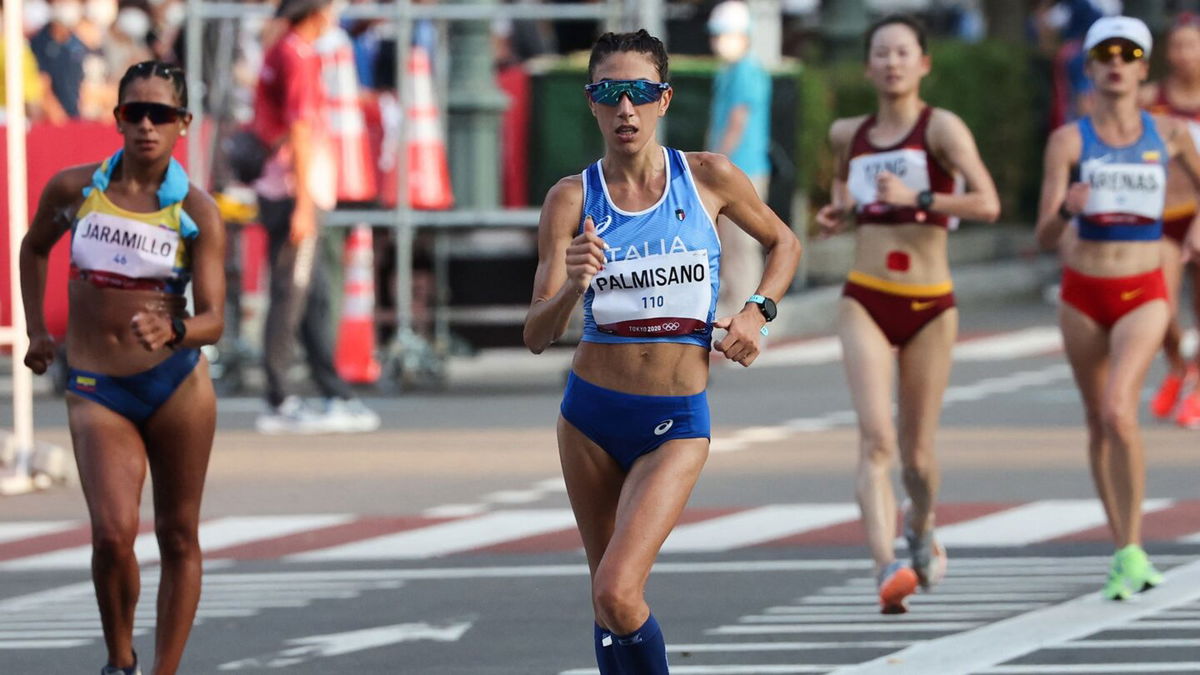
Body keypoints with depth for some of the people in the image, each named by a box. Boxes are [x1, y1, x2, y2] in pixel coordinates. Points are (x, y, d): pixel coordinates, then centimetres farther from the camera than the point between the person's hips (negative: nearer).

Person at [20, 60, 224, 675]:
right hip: (96, 391, 0)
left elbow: (212, 320, -11)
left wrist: (173, 332, -32)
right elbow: (34, 247, 21)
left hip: (178, 386, 0)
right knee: (113, 535, -15)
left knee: (178, 540, 5)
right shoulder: (72, 190, -1)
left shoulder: (198, 213, -6)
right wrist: (36, 329, 18)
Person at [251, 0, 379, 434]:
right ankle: (278, 405, -6)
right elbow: (300, 130, -19)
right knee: (290, 296, -7)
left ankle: (337, 399, 15)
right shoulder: (300, 56, -14)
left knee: (314, 298, 12)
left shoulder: (278, 53, 16)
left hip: (278, 190, 10)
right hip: (296, 194, -10)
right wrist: (303, 206, -21)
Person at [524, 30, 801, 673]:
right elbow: (536, 336, -10)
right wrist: (572, 287, -30)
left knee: (617, 593, -19)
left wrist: (756, 311, -4)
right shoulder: (572, 199, -6)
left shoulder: (709, 178, -5)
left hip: (676, 424, -2)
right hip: (592, 410, 2)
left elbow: (783, 243, 14)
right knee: (607, 597, 12)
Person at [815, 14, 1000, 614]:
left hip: (929, 305, -2)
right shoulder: (849, 134, 9)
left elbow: (988, 204, -16)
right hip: (865, 301, 2)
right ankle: (886, 568, -30)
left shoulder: (942, 127, -5)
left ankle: (921, 527, 43)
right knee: (875, 438, -19)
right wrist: (839, 212, 12)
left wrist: (917, 198, -26)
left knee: (916, 451, 9)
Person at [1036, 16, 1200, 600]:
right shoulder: (1070, 140, -4)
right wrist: (1067, 208, -31)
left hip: (1143, 295, -2)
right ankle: (1124, 553, 25)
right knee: (1098, 421, 11)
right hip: (1083, 294, 2)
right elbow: (1046, 236, -9)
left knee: (1118, 411, -22)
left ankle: (1133, 549, -14)